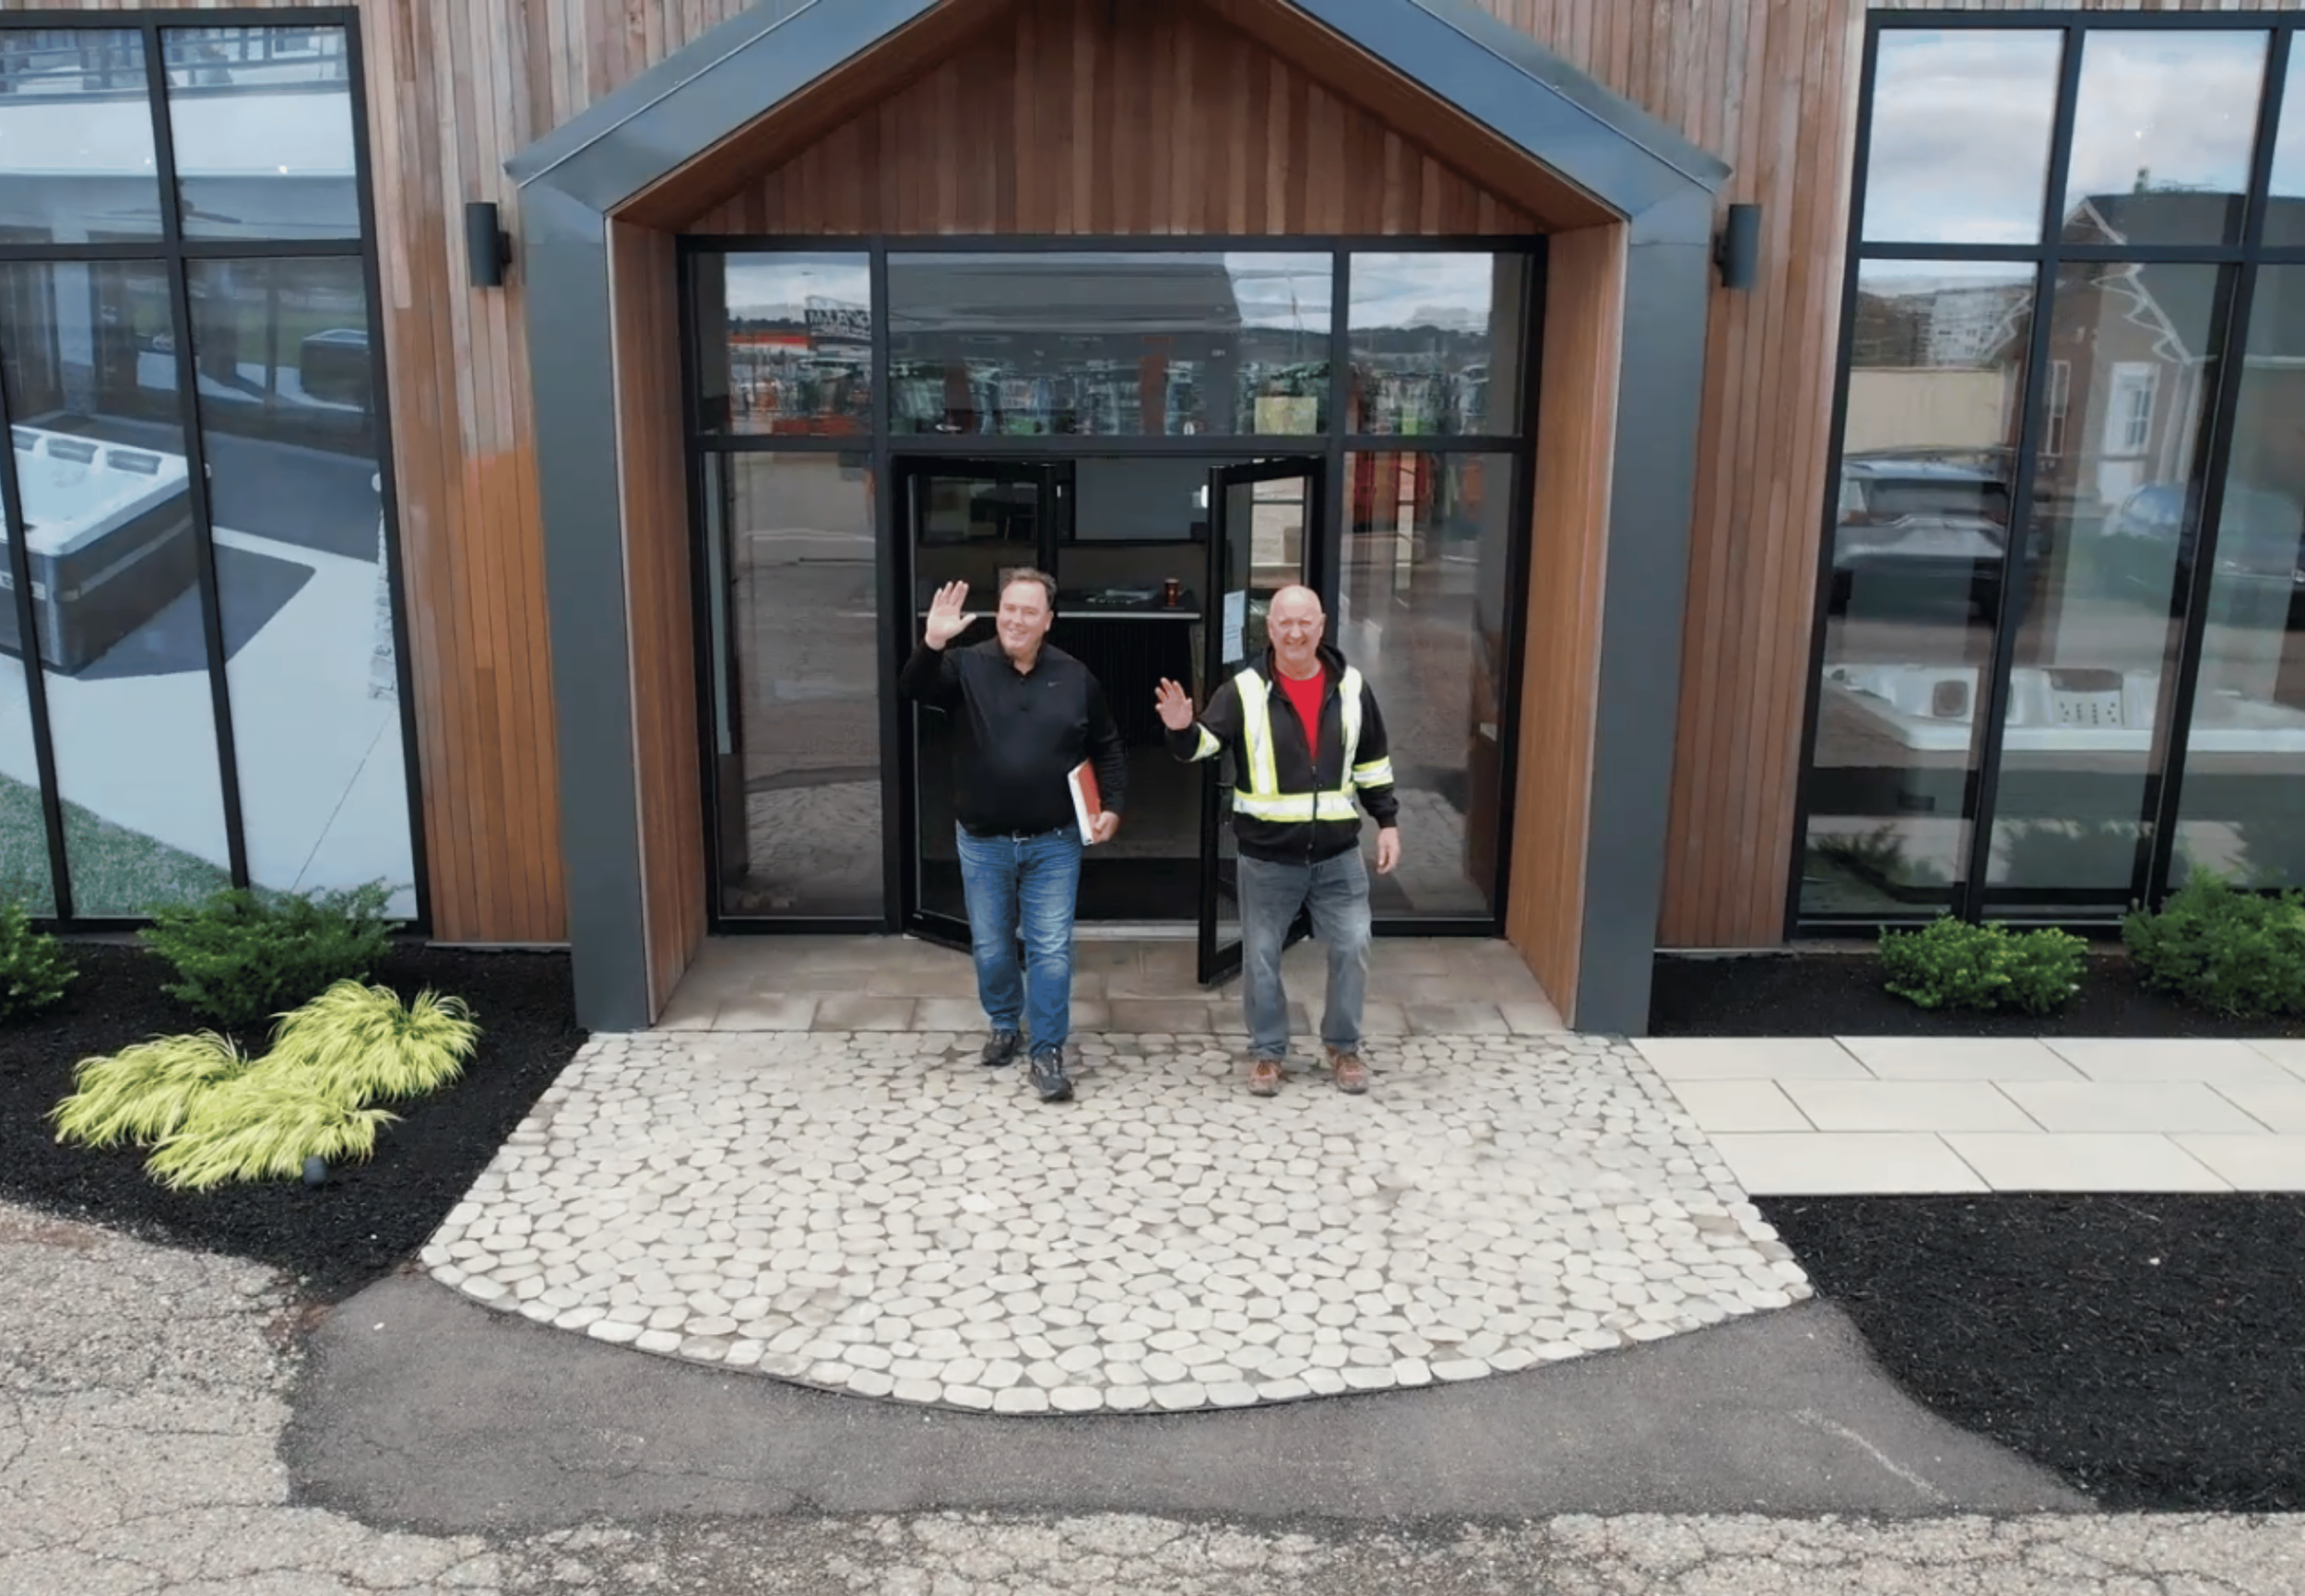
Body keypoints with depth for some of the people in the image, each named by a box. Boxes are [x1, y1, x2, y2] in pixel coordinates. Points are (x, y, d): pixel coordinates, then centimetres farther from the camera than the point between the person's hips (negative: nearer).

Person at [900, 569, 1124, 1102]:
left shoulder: (1075, 677, -1)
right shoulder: (967, 666, -5)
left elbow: (1106, 747, 9)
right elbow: (912, 689, -23)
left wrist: (1112, 804, -2)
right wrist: (932, 644, -40)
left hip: (1053, 844, 0)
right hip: (983, 843, 1)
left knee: (1051, 951, 0)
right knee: (990, 946, 14)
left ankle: (1048, 1052, 11)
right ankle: (1005, 1025, 37)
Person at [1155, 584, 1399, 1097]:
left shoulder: (1350, 687, 0)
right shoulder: (1245, 690, -7)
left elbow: (1372, 764, 10)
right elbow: (1203, 744, -14)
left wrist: (1388, 823, 8)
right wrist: (1182, 730, -36)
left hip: (1338, 854, 2)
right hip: (1267, 857, -2)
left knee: (1352, 949, 7)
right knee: (1261, 957, 8)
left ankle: (1343, 1046, 27)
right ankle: (1266, 1051, 26)